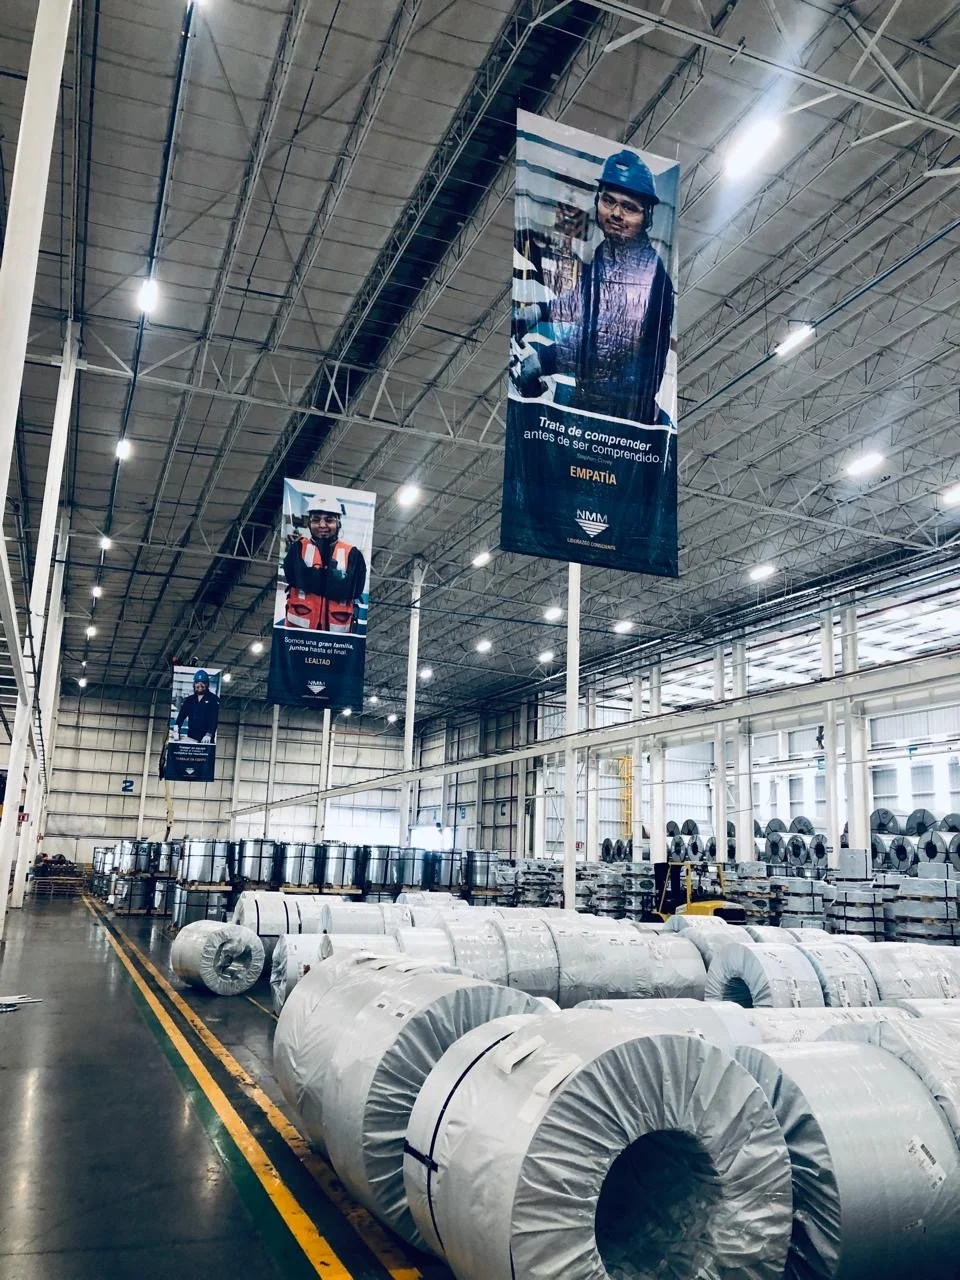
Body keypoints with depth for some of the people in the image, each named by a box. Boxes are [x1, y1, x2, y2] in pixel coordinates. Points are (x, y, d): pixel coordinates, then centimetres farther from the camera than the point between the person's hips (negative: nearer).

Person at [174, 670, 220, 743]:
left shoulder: (213, 699, 1)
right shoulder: (189, 700, 14)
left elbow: (214, 719, -10)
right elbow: (181, 716, 6)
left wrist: (209, 734, -24)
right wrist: (176, 731, -12)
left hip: (206, 740, -4)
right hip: (191, 738, 4)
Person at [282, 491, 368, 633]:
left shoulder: (352, 554, 6)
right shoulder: (298, 548, 8)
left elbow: (352, 590, -2)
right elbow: (297, 578, -3)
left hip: (338, 630, 0)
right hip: (299, 627, 0)